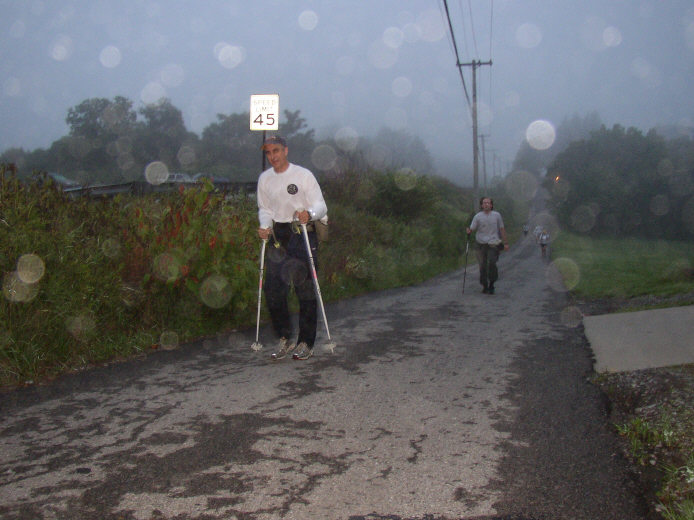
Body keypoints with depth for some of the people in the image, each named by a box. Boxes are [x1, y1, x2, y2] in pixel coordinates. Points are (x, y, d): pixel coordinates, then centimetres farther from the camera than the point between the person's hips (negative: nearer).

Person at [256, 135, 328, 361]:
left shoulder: (303, 175, -4)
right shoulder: (264, 179, 9)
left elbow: (321, 206, -7)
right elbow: (265, 209, 16)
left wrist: (309, 213, -29)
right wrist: (265, 227, -5)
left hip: (303, 234, -4)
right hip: (277, 236, 4)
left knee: (305, 289, -3)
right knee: (273, 289, 0)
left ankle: (306, 343, 7)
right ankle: (284, 339, 15)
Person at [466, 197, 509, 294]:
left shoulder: (497, 215, 5)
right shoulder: (478, 216, 3)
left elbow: (502, 229, 9)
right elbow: (472, 228, -1)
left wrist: (506, 243, 7)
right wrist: (469, 231, -26)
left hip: (493, 244, -1)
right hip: (481, 243, 1)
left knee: (492, 263, -15)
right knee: (483, 265, 0)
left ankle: (491, 285, 1)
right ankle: (484, 286, 13)